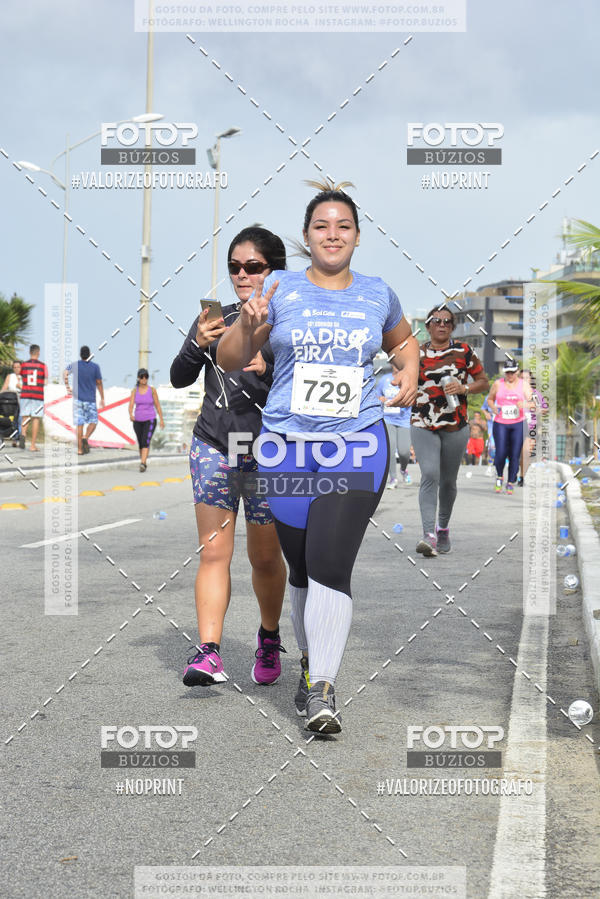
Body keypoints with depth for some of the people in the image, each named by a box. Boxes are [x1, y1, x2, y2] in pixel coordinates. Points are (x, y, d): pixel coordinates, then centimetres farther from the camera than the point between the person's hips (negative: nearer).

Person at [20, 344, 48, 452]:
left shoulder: (23, 365, 4)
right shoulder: (42, 366, -2)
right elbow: (45, 382, -3)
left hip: (25, 395, 2)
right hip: (38, 396, -2)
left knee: (25, 417, 6)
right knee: (36, 419, 3)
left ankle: (23, 435, -24)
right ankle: (33, 445, 3)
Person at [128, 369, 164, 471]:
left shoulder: (152, 390, -3)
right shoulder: (135, 391, 1)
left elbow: (157, 405, 3)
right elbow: (131, 404, -10)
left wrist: (161, 419, 4)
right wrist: (131, 415, -29)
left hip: (150, 420, -3)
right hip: (138, 420, 3)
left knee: (146, 441, -20)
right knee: (140, 443, 12)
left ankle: (142, 463, -29)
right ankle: (144, 462, 30)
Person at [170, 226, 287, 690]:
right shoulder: (216, 318, 6)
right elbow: (179, 379, 3)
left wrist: (266, 372, -24)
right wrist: (198, 346, -16)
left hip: (267, 455, -2)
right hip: (213, 447, 2)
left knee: (265, 558, 9)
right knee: (214, 553, -8)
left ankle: (270, 637, 33)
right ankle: (209, 652, -12)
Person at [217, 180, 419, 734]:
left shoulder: (377, 294, 9)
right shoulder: (280, 289, 4)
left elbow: (403, 340, 30)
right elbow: (229, 361, 5)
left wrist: (409, 372, 10)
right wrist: (247, 325, -14)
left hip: (357, 445, -1)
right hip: (287, 444, 1)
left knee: (330, 566, -14)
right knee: (302, 569, 9)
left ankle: (322, 690, -12)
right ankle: (310, 663, 31)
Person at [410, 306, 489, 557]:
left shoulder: (463, 351, 3)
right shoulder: (418, 353, 5)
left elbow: (484, 383, 6)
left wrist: (464, 388, -12)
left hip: (455, 426, 1)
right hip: (423, 425, -1)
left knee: (448, 480, 11)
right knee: (429, 475, -16)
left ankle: (443, 527, 33)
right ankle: (429, 535, -22)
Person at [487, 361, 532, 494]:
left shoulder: (524, 385, 4)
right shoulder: (498, 384, 4)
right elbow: (490, 399, 16)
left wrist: (524, 404, -23)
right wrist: (493, 408, -6)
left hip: (518, 424, 0)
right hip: (500, 423, 0)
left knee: (515, 455, -3)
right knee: (501, 453, -10)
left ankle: (511, 483, 10)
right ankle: (499, 476, 18)